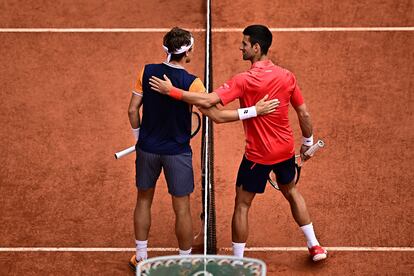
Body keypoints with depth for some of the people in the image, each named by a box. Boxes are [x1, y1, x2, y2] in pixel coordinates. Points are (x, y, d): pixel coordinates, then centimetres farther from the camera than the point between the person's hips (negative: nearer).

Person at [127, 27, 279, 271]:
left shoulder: (147, 72, -6)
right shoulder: (191, 82, -18)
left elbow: (133, 110, -1)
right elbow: (218, 115, -19)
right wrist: (255, 111, -12)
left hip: (147, 148, 4)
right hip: (177, 152, -4)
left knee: (144, 200, 19)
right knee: (182, 209, 8)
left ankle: (141, 257, 30)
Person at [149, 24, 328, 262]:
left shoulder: (244, 81, -22)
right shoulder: (287, 76, -5)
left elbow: (207, 102, -30)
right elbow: (304, 114, 1)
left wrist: (171, 91, -24)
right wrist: (308, 143, 16)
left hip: (258, 155, -6)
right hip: (286, 150, 6)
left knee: (242, 205, 9)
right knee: (292, 192, 28)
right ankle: (315, 246, 35)